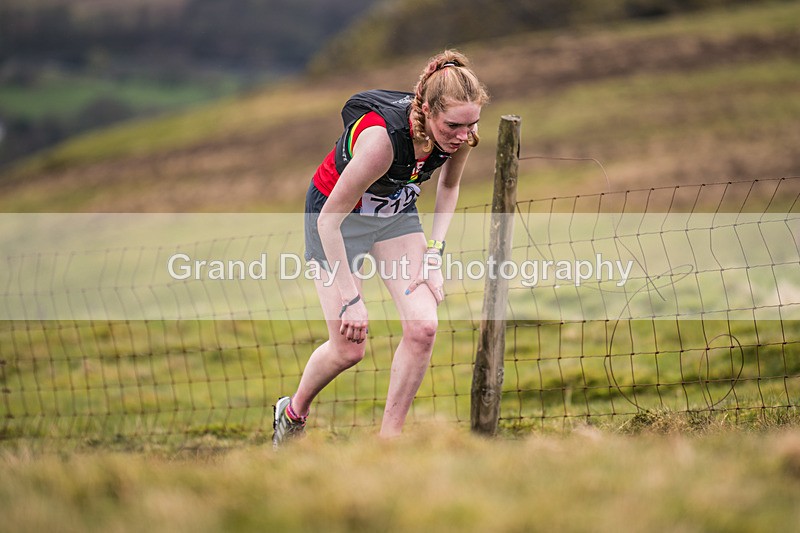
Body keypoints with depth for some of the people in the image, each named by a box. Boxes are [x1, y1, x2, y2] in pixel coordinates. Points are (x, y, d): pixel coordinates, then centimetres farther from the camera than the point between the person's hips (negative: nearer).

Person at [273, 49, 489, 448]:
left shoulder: (461, 133, -22)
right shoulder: (381, 137, -40)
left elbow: (449, 185, 3)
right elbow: (329, 219, -31)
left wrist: (434, 253, -7)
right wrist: (351, 298, -28)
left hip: (396, 212, 5)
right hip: (336, 211, -5)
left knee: (423, 327, -13)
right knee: (349, 347, -6)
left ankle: (389, 437, 2)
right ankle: (293, 412, 24)